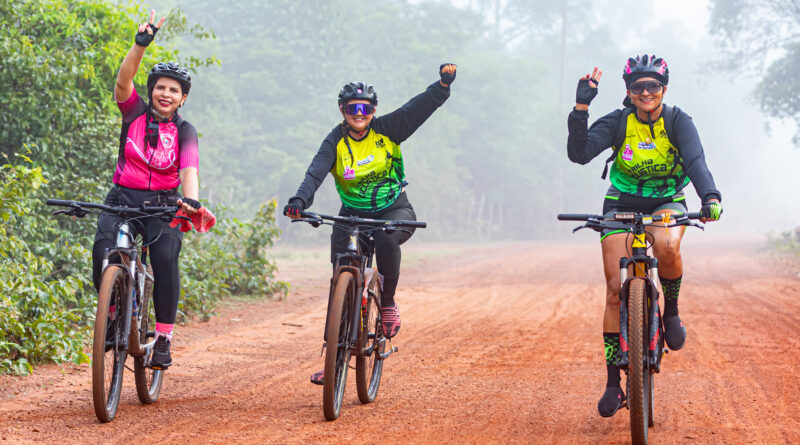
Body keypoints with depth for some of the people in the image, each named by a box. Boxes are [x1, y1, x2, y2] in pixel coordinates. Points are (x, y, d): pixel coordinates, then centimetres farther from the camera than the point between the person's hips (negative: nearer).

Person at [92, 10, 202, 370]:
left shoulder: (184, 132, -1)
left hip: (163, 205, -1)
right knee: (104, 247, -27)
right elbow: (124, 80, -15)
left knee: (165, 259, -25)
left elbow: (189, 168, -18)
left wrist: (191, 199, -39)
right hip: (122, 199, 1)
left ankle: (163, 338, -15)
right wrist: (141, 44, -30)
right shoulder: (134, 112, 3)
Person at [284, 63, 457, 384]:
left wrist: (444, 84, -32)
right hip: (353, 214, 1)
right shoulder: (336, 141, -9)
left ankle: (388, 304, -13)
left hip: (395, 210, -1)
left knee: (386, 240, -36)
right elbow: (316, 171, -24)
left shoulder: (386, 129, -8)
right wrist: (300, 200, -42)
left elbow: (418, 108, -16)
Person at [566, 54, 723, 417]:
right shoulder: (617, 122, -14)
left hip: (667, 203, -1)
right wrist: (581, 108, -38)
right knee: (616, 291, -8)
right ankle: (613, 382, 2)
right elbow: (579, 153, -27)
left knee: (667, 246, -37)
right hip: (622, 204, 1)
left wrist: (710, 196, -47)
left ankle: (671, 311, -7)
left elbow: (696, 160, -29)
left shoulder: (677, 121, -14)